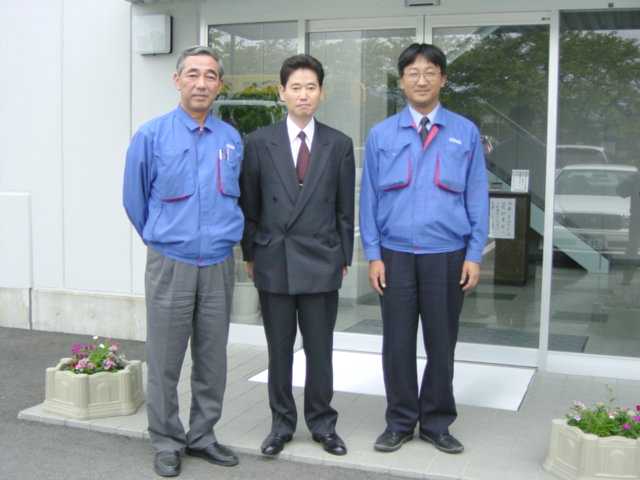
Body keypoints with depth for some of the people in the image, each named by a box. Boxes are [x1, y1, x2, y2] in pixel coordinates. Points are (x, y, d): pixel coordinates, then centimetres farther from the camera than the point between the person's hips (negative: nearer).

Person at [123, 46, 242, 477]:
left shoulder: (232, 140, 4)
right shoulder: (152, 136, -3)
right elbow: (135, 199, 8)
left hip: (218, 265, 3)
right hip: (170, 264, -2)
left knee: (213, 358, 10)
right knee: (166, 359, 4)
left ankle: (202, 435, 25)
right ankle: (166, 442, 19)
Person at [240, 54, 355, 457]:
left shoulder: (339, 144, 3)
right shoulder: (259, 143, 2)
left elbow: (345, 208, 5)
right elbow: (249, 204, 6)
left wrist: (345, 257, 4)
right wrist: (250, 254, 5)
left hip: (321, 262, 0)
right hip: (274, 261, 0)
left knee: (320, 349, 7)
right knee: (279, 349, 10)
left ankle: (323, 423, 23)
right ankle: (282, 423, 24)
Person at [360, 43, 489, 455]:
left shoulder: (466, 133, 3)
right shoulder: (381, 135, 4)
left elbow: (477, 197, 2)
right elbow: (369, 198, 4)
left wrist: (475, 256, -3)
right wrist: (373, 255, -1)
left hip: (447, 255, 0)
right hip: (396, 255, 1)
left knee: (441, 343, 9)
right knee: (398, 343, 7)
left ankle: (437, 423, 24)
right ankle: (400, 422, 22)